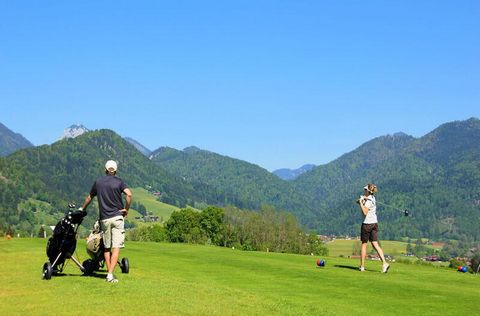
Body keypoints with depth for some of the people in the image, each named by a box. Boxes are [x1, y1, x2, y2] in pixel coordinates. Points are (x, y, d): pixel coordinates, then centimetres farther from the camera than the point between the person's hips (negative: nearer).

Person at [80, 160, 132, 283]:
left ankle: (108, 272, 11)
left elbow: (89, 198, 20)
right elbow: (129, 194, -17)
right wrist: (126, 209, -5)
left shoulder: (98, 182, 9)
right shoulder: (118, 181, 0)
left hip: (104, 218, 3)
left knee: (106, 247, 13)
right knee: (116, 247, -5)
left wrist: (82, 209, 36)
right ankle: (110, 274, -15)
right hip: (117, 217, -3)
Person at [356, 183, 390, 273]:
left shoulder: (369, 201, -14)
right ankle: (384, 263, -11)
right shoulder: (372, 198, 13)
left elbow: (365, 212, -24)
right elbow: (358, 201, 15)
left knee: (364, 244, 4)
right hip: (374, 223, 8)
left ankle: (362, 266, 11)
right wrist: (361, 201, -7)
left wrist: (361, 202, -17)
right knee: (375, 244, 3)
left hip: (367, 224, -8)